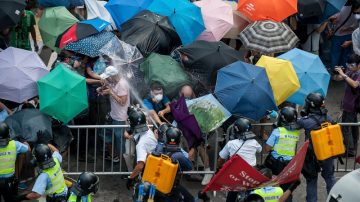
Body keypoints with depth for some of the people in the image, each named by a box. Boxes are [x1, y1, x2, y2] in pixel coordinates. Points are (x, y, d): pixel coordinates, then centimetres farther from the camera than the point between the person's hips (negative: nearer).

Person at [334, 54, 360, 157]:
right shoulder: (350, 72, 4)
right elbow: (337, 79, 9)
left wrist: (343, 74, -37)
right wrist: (337, 73, -14)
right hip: (348, 104, 9)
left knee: (346, 128, -9)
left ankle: (350, 151, -4)